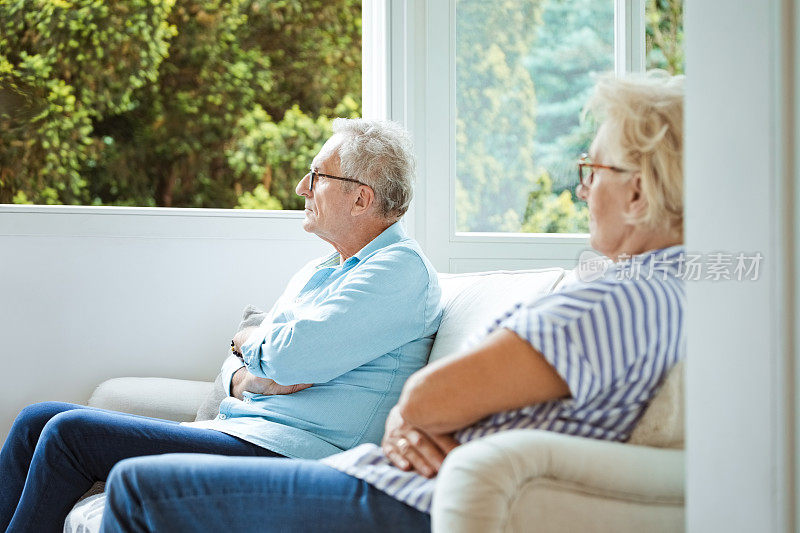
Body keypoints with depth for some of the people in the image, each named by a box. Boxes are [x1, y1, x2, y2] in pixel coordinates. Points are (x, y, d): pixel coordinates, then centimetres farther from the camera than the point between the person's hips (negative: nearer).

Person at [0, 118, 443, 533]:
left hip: (288, 451, -9)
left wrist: (249, 342, 2)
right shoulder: (315, 273, 22)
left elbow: (293, 356, -21)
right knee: (38, 421, 2)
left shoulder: (401, 268, -9)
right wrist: (246, 379, -4)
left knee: (69, 432, -16)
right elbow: (236, 363, 21)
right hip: (234, 428, 10)